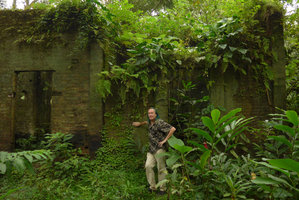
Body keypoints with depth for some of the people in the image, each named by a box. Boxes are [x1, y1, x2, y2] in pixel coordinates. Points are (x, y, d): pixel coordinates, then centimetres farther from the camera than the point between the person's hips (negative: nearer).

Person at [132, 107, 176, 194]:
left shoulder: (159, 123, -13)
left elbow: (173, 129, -19)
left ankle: (162, 188, 14)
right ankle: (152, 186, 7)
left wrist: (165, 140, -16)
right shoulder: (150, 123, 12)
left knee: (161, 169, 0)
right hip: (151, 149, 7)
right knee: (148, 166, -6)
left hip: (160, 148, -7)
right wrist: (140, 123, 35)